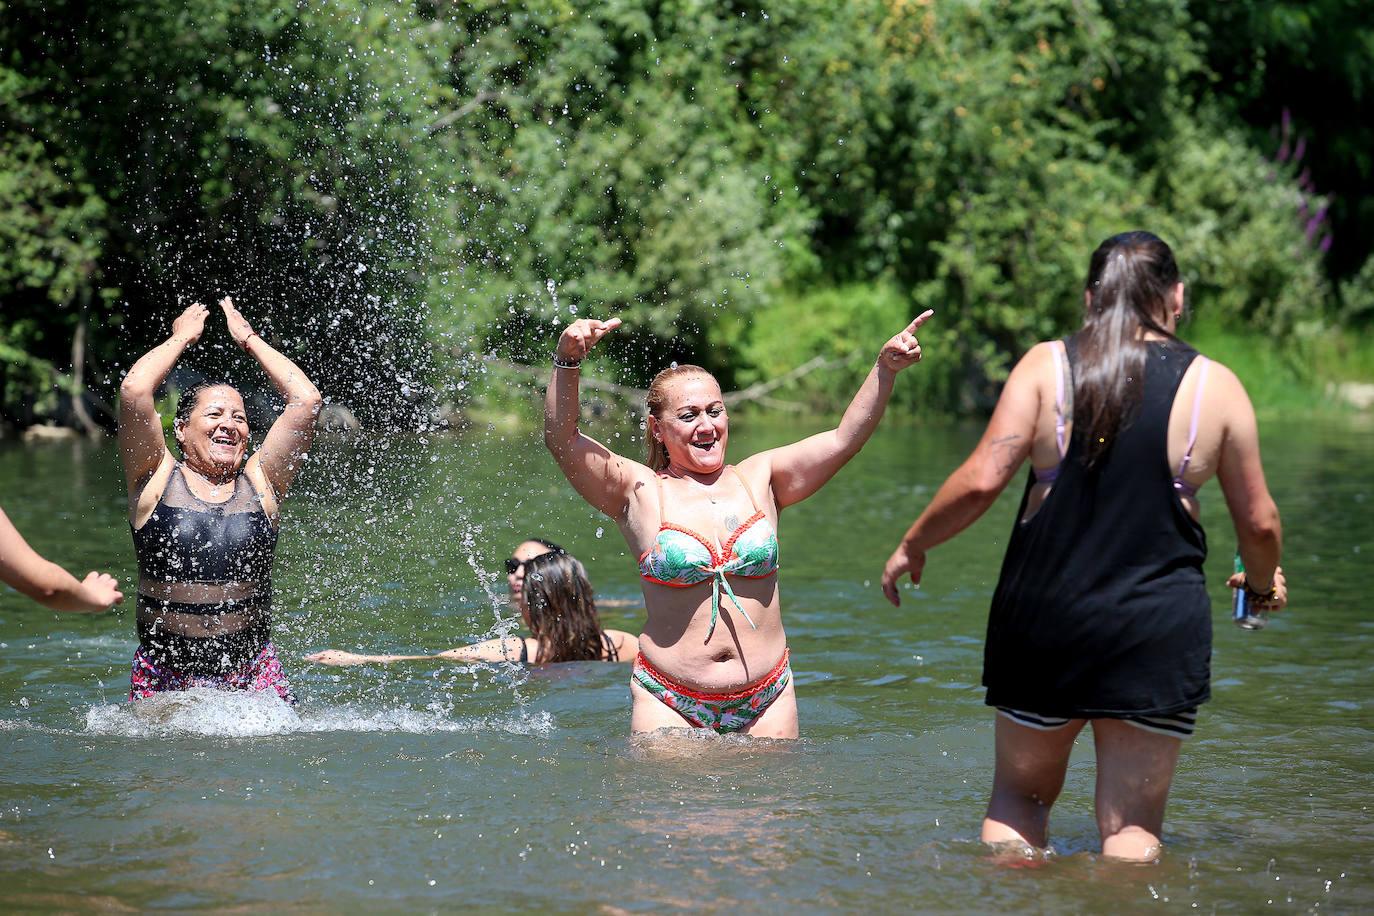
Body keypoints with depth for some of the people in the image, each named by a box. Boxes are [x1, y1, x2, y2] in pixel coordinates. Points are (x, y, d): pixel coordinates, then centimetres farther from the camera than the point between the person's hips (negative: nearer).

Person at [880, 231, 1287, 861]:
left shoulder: (1046, 365, 0)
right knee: (1133, 824, 5)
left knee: (1019, 793, 20)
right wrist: (1263, 585, 27)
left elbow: (982, 479, -9)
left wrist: (913, 544, 6)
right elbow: (1259, 522, 6)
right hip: (1160, 630, -1)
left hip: (1044, 614, 1)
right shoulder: (1215, 385, 1)